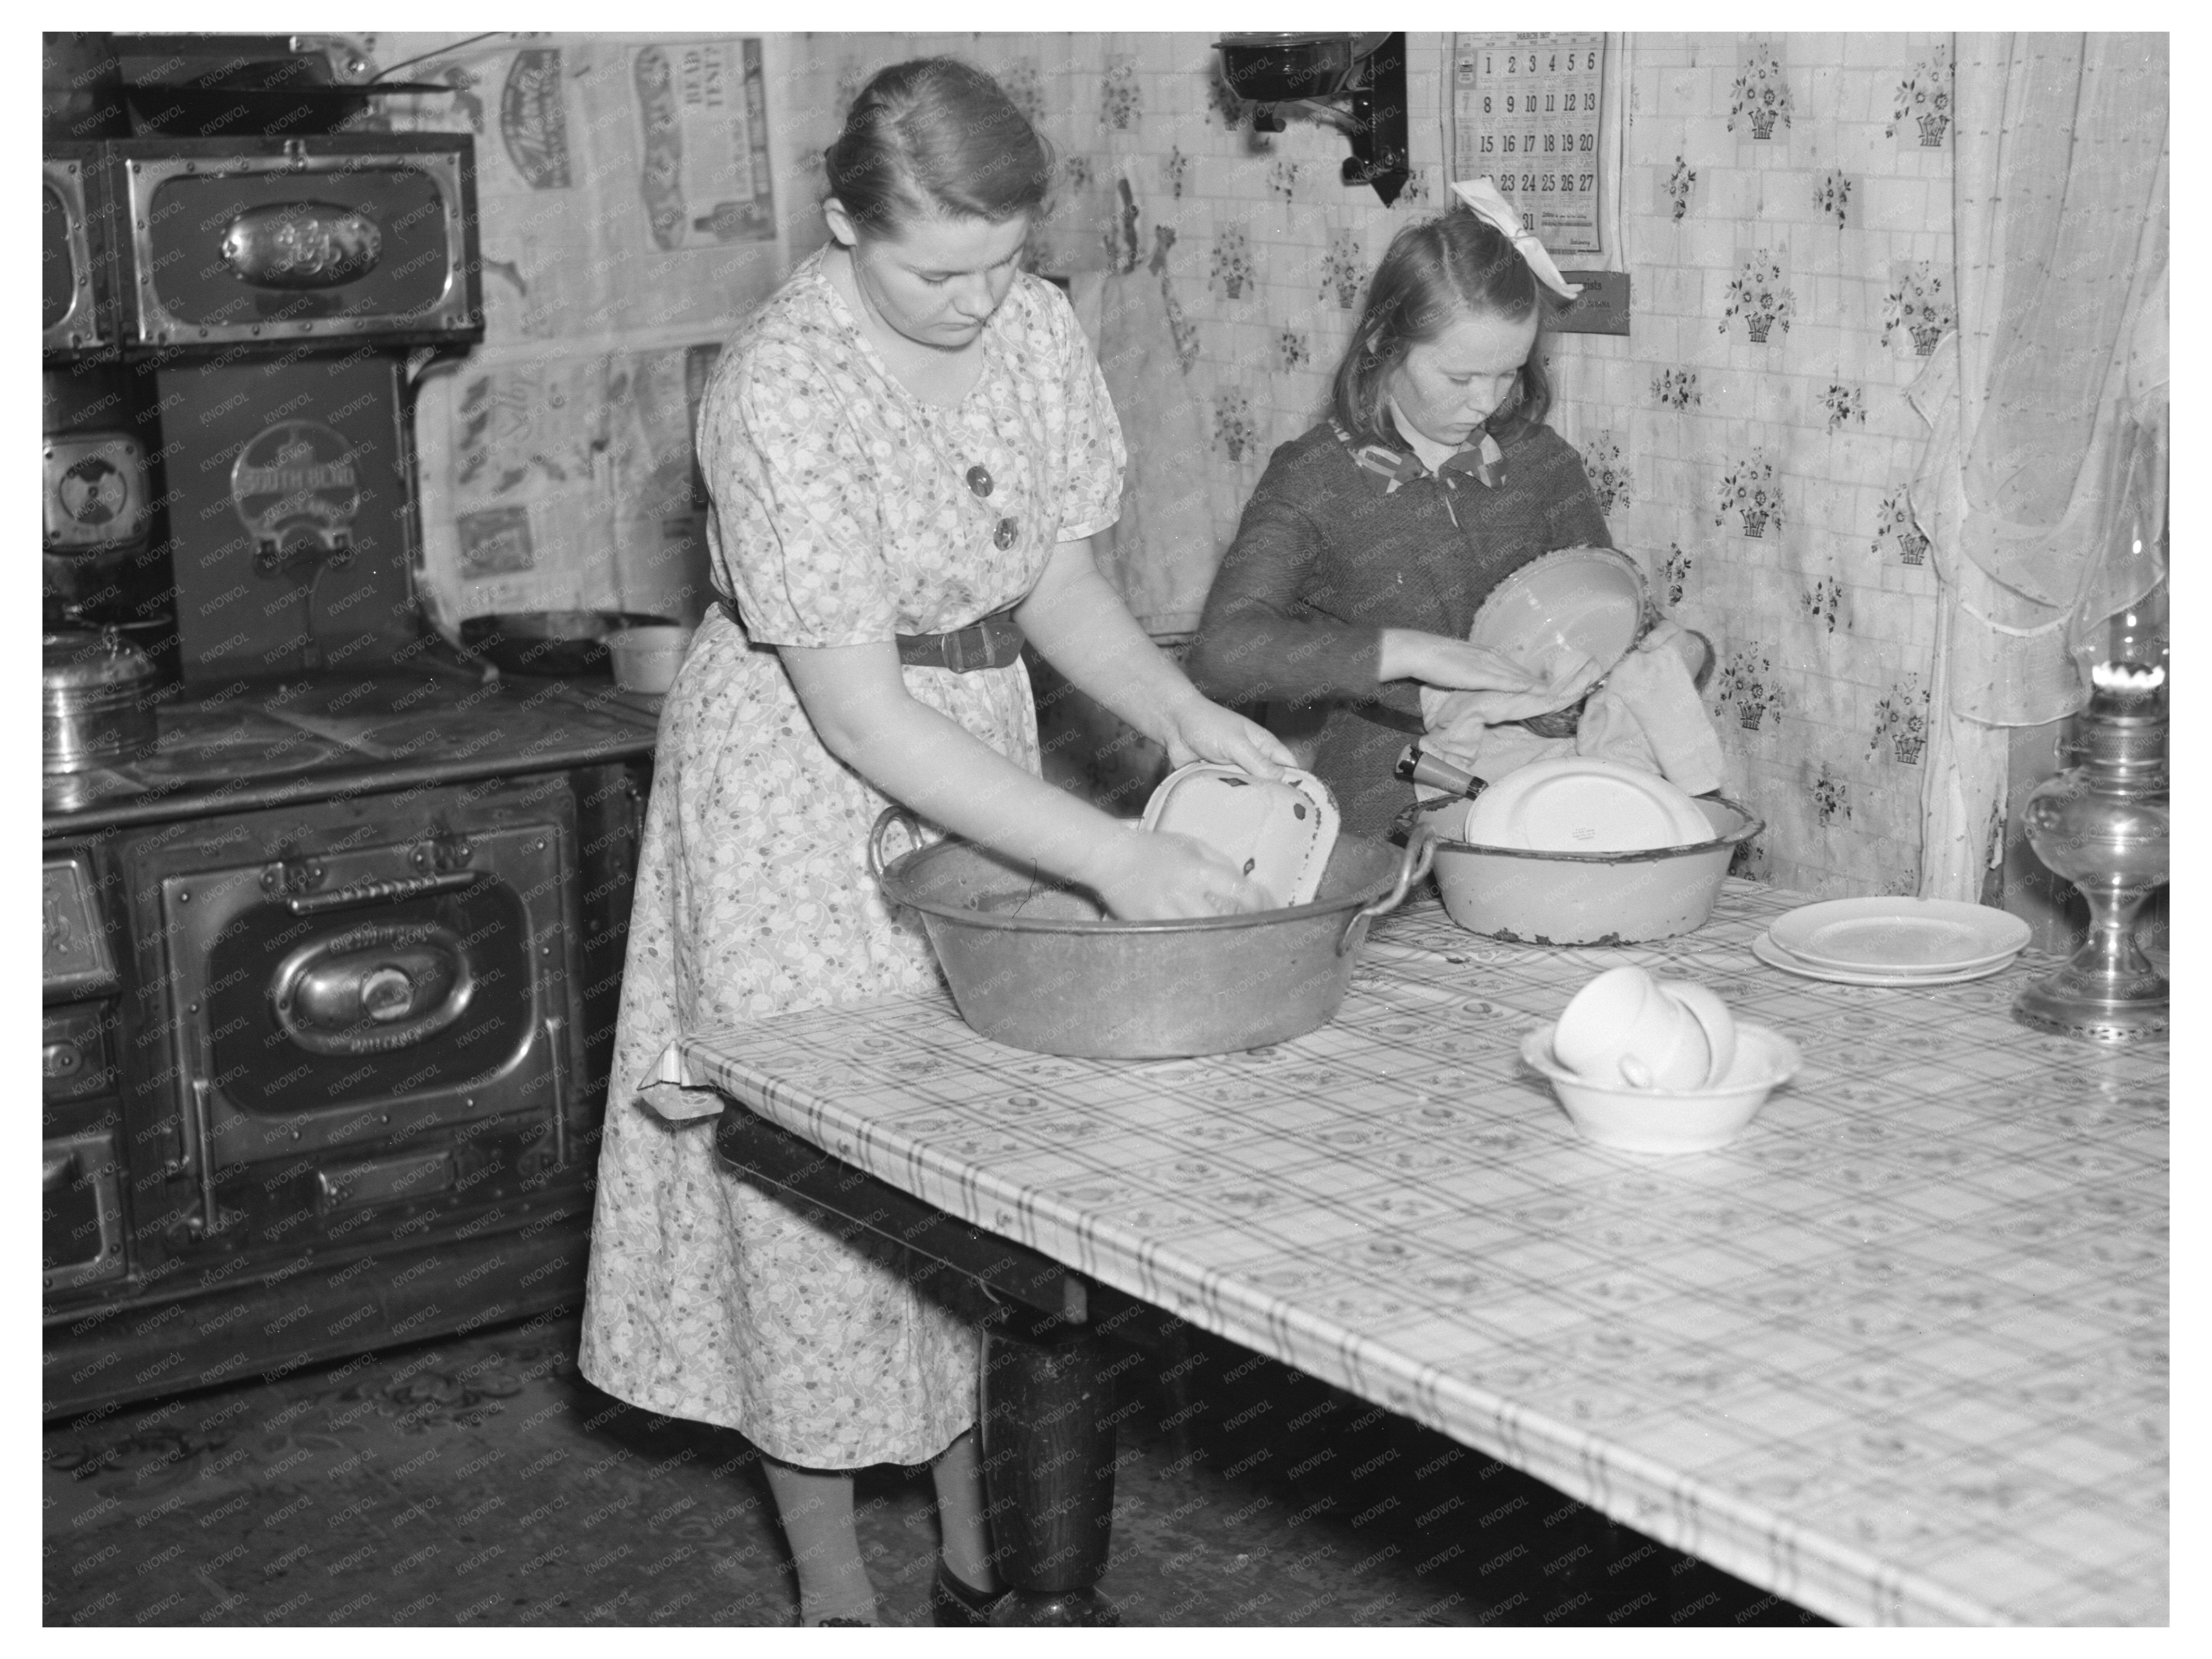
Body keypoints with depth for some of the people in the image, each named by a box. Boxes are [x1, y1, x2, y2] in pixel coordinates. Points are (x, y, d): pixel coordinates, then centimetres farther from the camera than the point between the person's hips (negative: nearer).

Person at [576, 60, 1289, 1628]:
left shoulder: (1039, 331, -5)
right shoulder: (782, 392, -26)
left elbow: (1059, 579, 6)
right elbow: (860, 713, -29)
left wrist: (1180, 710, -13)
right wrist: (1115, 856, -32)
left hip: (978, 766, 6)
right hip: (806, 805, -6)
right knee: (824, 1191, 3)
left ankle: (982, 1558, 28)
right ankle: (833, 1590, 20)